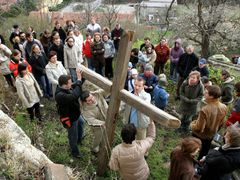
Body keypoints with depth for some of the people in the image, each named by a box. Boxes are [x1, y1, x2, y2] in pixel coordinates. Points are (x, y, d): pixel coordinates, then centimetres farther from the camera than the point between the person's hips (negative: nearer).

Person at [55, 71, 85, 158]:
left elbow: (76, 86, 1)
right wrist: (79, 79, -48)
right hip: (70, 118, -9)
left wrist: (80, 77, -17)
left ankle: (80, 139, 65)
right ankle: (74, 151, 44)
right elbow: (74, 96, -52)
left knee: (81, 122, 35)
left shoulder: (67, 87, -13)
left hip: (75, 114, 9)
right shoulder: (60, 95, -40)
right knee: (73, 136, 15)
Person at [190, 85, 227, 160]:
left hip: (199, 136, -5)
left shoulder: (205, 110, -39)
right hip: (211, 135, 6)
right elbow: (221, 123, 0)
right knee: (204, 153, 28)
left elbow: (199, 128, -30)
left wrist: (192, 124, -9)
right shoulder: (224, 108, -17)